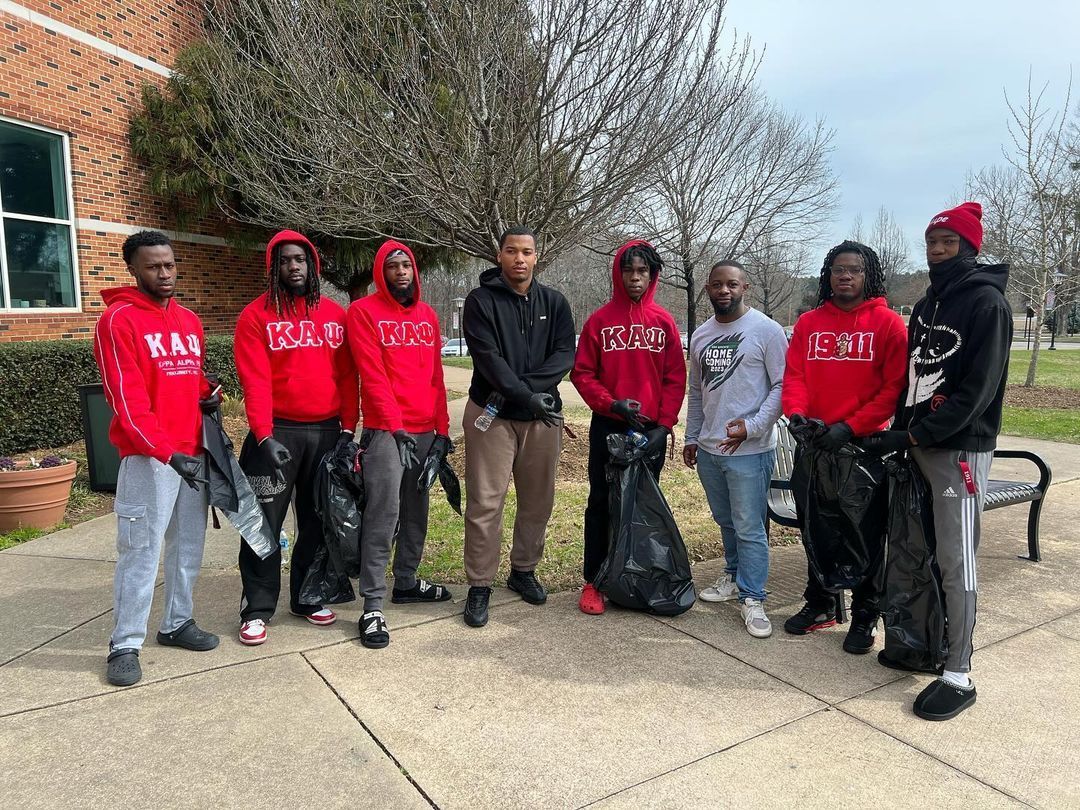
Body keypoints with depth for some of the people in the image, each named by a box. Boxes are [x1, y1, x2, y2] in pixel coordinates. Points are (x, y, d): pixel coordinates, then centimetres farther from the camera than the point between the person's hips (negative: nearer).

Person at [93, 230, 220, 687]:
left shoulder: (190, 321, 14)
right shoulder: (119, 319, -7)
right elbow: (127, 398, -15)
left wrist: (208, 396, 3)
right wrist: (166, 451, -22)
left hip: (195, 453, 7)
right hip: (147, 458, -7)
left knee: (188, 545, 12)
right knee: (141, 551, -3)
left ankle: (177, 623, 25)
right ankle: (125, 645, 8)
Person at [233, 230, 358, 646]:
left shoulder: (335, 314, 7)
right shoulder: (256, 316, -3)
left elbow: (347, 375, 5)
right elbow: (255, 381, -11)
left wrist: (348, 427, -2)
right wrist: (264, 435, -20)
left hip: (326, 432, 4)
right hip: (277, 431, -3)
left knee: (318, 519, 12)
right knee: (265, 521, 2)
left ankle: (307, 598, 27)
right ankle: (256, 609, 14)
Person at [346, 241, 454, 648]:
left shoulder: (428, 316, 15)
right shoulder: (364, 312, -2)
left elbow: (436, 376, 15)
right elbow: (372, 375, -10)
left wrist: (442, 427, 10)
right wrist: (396, 425, -16)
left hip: (426, 431, 6)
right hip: (385, 431, -6)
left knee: (416, 511, 14)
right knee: (383, 515, -8)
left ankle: (406, 581, 29)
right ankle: (373, 606, -2)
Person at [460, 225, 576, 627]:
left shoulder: (554, 303, 9)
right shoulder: (481, 300, -2)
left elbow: (565, 354, -3)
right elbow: (487, 356, -13)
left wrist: (524, 386, -16)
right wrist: (525, 395, -21)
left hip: (543, 415, 4)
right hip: (490, 414, -3)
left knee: (538, 501, 12)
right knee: (485, 503, -2)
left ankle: (523, 570, 30)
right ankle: (480, 586, 9)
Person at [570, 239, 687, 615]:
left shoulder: (664, 321, 3)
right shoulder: (600, 320, 0)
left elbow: (675, 378, 1)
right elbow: (582, 373, -2)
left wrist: (664, 425, -7)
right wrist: (612, 404, -15)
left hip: (651, 429, 1)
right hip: (607, 427, -1)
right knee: (601, 503, 5)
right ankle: (593, 581, 14)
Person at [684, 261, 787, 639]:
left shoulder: (767, 330, -7)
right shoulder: (700, 335, 12)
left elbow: (782, 386, -10)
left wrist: (751, 427, -19)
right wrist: (691, 437, 16)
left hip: (750, 450, -6)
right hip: (708, 448, 6)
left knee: (749, 527, -2)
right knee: (726, 521, 19)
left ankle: (752, 598, 9)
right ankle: (735, 575, 36)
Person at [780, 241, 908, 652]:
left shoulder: (888, 323, -5)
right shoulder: (808, 323, 6)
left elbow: (895, 387, -11)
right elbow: (794, 375, 2)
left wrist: (850, 426, -18)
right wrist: (796, 412, -17)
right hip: (815, 443, 4)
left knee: (867, 532, 7)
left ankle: (865, 616, 21)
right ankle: (820, 605, 31)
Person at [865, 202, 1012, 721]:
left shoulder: (987, 303, -8)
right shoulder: (926, 306, 16)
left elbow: (978, 390, -16)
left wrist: (914, 436, -17)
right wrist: (901, 433, 6)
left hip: (960, 450, -7)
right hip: (919, 446, 7)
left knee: (956, 562, -4)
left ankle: (958, 676, 4)